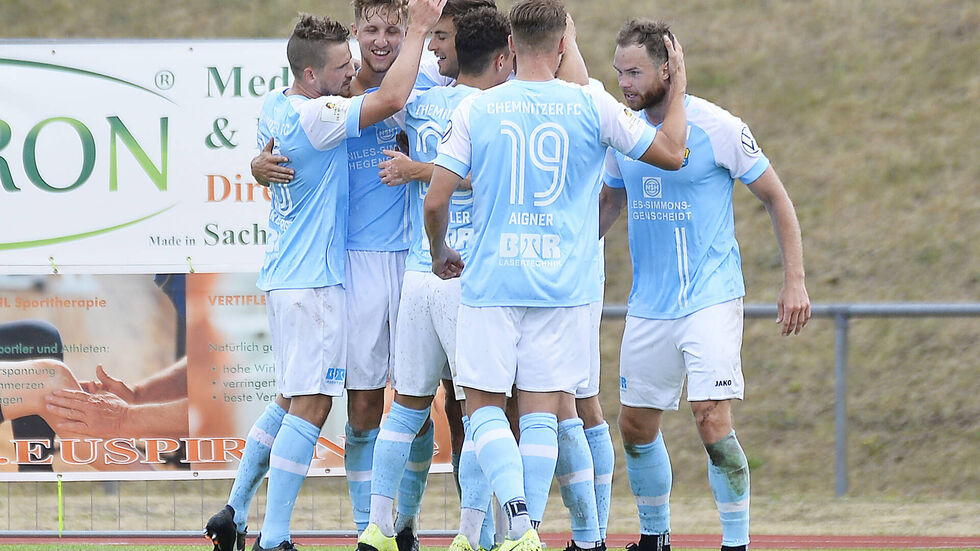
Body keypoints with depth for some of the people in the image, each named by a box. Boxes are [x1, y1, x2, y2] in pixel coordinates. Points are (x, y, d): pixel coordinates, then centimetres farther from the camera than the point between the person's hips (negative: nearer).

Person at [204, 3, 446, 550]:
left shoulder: (275, 107, 8)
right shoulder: (314, 116, -19)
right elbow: (392, 99, -26)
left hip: (286, 275, 10)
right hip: (313, 280, -10)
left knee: (291, 403, 19)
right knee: (309, 407, -9)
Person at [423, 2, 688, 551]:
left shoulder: (476, 109, -2)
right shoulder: (593, 105, -3)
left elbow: (435, 200, -3)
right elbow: (672, 153, 5)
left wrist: (440, 252, 17)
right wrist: (678, 87, 19)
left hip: (491, 280, -1)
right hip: (563, 285, 1)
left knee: (483, 405, 6)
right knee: (542, 413, 6)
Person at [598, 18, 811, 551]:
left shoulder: (718, 128, -10)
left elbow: (776, 198, -2)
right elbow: (609, 201, 23)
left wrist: (794, 281, -6)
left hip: (711, 301, -6)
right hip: (648, 304, 6)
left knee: (712, 421, -17)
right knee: (636, 427, 9)